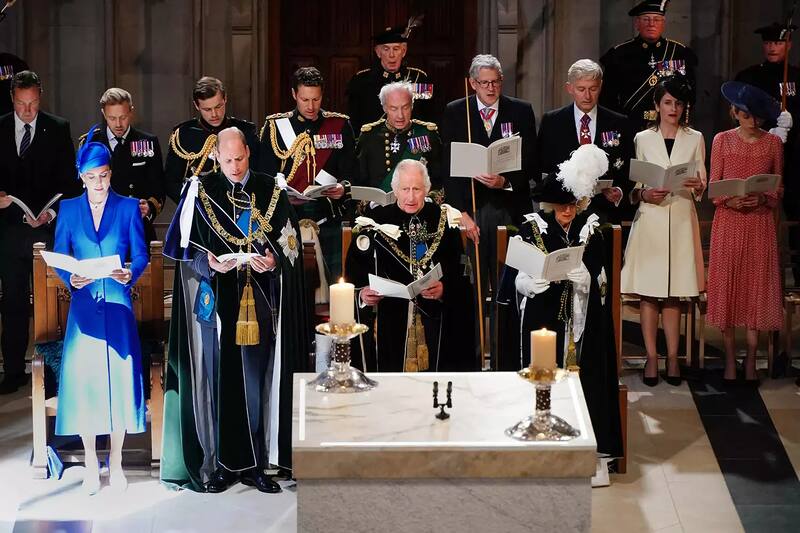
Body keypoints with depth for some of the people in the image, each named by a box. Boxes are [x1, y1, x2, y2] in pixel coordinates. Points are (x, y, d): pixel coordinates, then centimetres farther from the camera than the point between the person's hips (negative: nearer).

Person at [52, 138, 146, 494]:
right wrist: (70, 279, -15)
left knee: (119, 378, -1)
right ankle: (91, 465, 11)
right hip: (83, 305, 1)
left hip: (118, 304, -1)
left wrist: (130, 274, -21)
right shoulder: (68, 209, 8)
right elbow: (59, 257, 5)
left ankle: (115, 464, 11)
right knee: (83, 379, -1)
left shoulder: (128, 207, 5)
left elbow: (141, 255, 1)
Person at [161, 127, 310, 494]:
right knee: (216, 381, 1)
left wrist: (274, 261, -14)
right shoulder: (200, 191, 3)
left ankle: (255, 464, 11)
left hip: (259, 304, 1)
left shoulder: (271, 192, 6)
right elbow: (185, 249, 3)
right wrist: (209, 263, -16)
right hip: (215, 302, -1)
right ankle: (219, 465, 8)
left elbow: (290, 246, 7)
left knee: (257, 383, 3)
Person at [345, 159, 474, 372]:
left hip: (436, 325, 1)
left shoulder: (444, 220, 6)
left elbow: (461, 272, 4)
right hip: (388, 322, 0)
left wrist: (444, 289, -14)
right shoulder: (375, 222, 4)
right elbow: (353, 273, 2)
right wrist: (362, 294, -16)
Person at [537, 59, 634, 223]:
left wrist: (620, 191, -9)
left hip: (605, 213, 1)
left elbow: (629, 171, 11)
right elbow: (541, 168, 7)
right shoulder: (551, 122, 7)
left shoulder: (619, 124, 8)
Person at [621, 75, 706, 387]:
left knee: (674, 294, 1)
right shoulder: (643, 139, 8)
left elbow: (702, 188, 10)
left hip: (681, 221, 1)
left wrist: (697, 186, -12)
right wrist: (644, 194, -12)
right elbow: (633, 187, 9)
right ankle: (651, 358, 2)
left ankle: (673, 359, 4)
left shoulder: (695, 139, 10)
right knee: (648, 293, -3)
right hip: (650, 220, 0)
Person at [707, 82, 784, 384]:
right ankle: (730, 359, 8)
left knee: (757, 286, 0)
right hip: (728, 222, 0)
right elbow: (713, 187, 4)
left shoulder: (773, 143, 4)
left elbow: (778, 190, 6)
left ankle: (751, 361, 7)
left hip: (760, 223, 0)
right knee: (727, 286, 0)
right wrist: (728, 201, -16)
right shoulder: (722, 141, 3)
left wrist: (763, 199, -14)